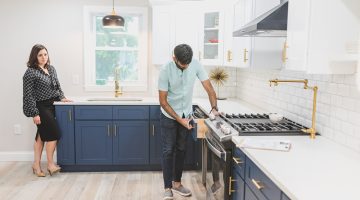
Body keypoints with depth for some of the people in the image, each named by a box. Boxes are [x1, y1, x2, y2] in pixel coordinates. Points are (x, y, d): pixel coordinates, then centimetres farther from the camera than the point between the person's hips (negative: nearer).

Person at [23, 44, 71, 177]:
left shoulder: (51, 69, 9)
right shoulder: (30, 72, -13)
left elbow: (57, 85, 20)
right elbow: (28, 95, -15)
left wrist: (62, 97, 4)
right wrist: (34, 113, -18)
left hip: (50, 106, 7)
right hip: (40, 107, -7)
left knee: (42, 135, 11)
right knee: (53, 133, -7)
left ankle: (36, 164, 20)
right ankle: (50, 164, 7)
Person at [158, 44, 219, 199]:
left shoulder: (196, 65, -14)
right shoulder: (165, 70, -23)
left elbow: (209, 88, -10)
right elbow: (163, 101, -19)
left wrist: (214, 108, -25)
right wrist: (179, 120, -21)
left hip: (187, 115, 4)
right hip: (169, 116, -4)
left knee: (181, 150, 13)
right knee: (168, 151, -1)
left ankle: (177, 183, 27)